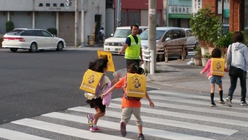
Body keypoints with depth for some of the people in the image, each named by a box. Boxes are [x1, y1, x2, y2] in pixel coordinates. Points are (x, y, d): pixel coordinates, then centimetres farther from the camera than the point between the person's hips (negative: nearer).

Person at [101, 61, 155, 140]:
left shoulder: (124, 79, 1)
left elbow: (114, 86, 5)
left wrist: (105, 94, 13)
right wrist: (150, 101, 12)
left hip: (127, 104, -1)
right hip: (136, 104, 1)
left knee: (125, 118, 3)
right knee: (138, 118, 21)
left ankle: (123, 124, -33)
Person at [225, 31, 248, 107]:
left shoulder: (231, 46, 3)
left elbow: (228, 58, 6)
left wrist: (227, 66, 17)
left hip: (233, 68, 3)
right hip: (242, 68, -3)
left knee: (232, 85, 5)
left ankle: (229, 97, -19)